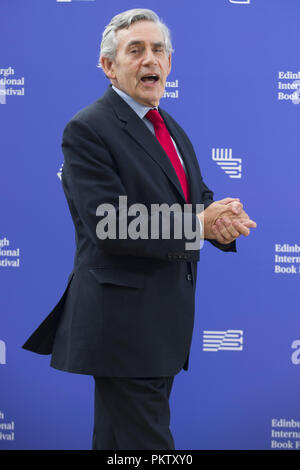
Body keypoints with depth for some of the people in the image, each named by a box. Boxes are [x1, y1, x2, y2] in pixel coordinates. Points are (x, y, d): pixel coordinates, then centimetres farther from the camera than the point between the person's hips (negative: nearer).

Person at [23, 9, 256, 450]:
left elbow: (200, 201, 16)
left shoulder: (172, 130, 16)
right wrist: (200, 225, -17)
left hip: (167, 323, 8)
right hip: (124, 325, -8)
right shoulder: (87, 130, -12)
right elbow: (110, 229, -21)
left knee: (116, 439, 18)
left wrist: (223, 218, -9)